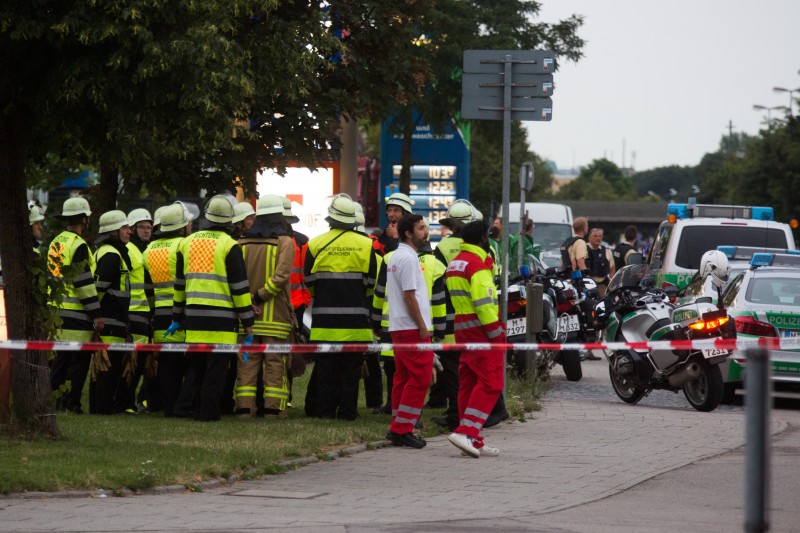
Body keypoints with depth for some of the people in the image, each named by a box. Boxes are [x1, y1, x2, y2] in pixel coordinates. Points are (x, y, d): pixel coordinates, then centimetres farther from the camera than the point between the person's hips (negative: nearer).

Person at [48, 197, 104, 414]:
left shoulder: (56, 243, 15)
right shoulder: (78, 246, -13)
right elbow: (84, 282, -17)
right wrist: (96, 313, -15)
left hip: (57, 309, 9)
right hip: (76, 313, -9)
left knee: (60, 358, 13)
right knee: (79, 359, -4)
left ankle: (55, 402, 14)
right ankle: (71, 403, -5)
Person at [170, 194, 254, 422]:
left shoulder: (187, 243, 10)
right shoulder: (229, 246, -7)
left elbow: (179, 284, 18)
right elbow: (240, 288, -7)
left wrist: (177, 317, 27)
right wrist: (247, 324, -2)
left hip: (194, 316, 5)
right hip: (222, 318, -5)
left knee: (195, 365, 15)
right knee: (216, 368, -1)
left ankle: (184, 406, 10)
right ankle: (208, 411, -1)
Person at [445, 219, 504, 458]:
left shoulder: (455, 263, 17)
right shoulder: (477, 264, -14)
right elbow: (484, 303, -19)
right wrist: (497, 334, -16)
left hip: (463, 329, 10)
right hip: (482, 330, -10)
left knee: (469, 382, 9)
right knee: (491, 382, -11)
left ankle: (473, 441, 11)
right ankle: (466, 432, -21)